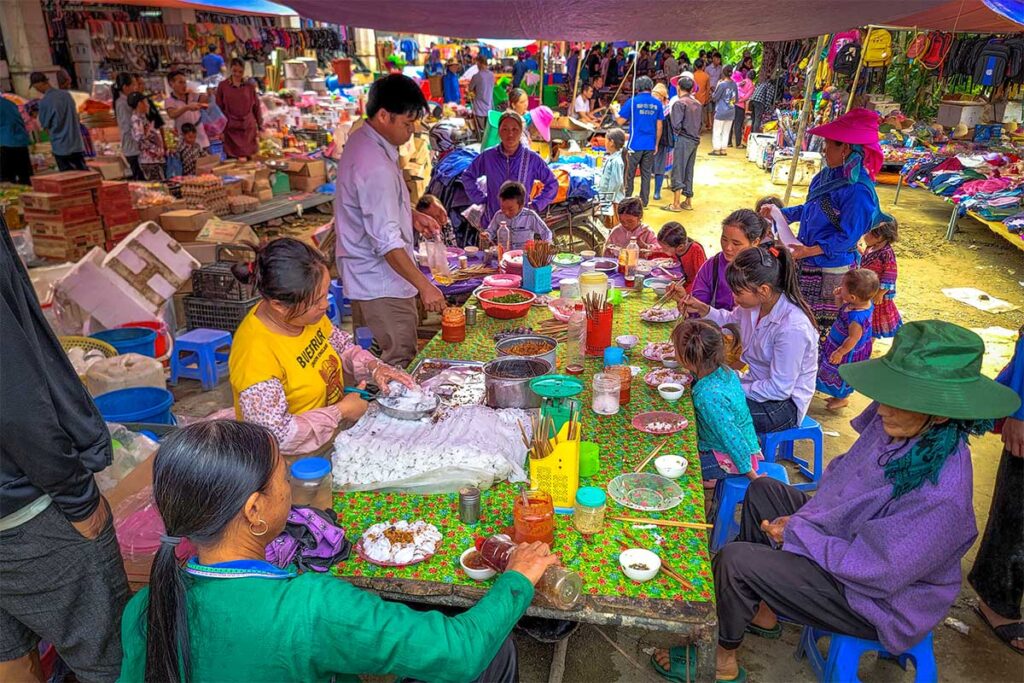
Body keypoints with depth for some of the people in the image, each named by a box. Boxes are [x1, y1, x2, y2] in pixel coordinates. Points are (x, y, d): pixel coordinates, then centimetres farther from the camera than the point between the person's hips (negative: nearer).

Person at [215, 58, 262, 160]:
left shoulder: (250, 86, 5)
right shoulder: (223, 86, 1)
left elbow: (256, 108, 10)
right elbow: (219, 108, 3)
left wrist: (259, 127, 8)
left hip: (249, 128, 1)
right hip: (231, 129, -1)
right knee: (232, 160, -1)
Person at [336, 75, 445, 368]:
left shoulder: (361, 140, 6)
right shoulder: (375, 166, -26)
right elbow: (387, 242, -28)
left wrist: (412, 215, 9)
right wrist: (424, 286, -24)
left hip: (366, 277, 11)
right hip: (383, 287, -11)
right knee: (400, 368, -2)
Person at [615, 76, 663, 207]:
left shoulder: (632, 102, -6)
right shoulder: (657, 104, 3)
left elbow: (621, 121, -3)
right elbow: (659, 127, 6)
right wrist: (656, 144, 15)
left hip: (635, 144, -3)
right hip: (650, 145, 3)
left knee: (628, 175, 6)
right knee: (646, 174, 11)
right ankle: (644, 201, 15)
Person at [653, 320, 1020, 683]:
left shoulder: (940, 494, -37)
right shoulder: (900, 425, -14)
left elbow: (875, 573, -31)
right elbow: (842, 473, 5)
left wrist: (797, 533, -19)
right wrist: (801, 521, -5)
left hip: (874, 597, -9)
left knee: (734, 559, -19)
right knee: (762, 490, 18)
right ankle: (763, 610, 25)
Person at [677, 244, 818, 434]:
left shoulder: (793, 328, -31)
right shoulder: (755, 304, -8)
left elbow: (779, 389, -25)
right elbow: (730, 321, 15)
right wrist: (702, 309, -2)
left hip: (785, 404, -7)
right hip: (760, 386, 8)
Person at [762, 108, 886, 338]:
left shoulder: (858, 191, -24)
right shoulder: (829, 174, 3)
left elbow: (847, 237, -22)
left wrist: (811, 250, -28)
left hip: (830, 270, -9)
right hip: (807, 265, 9)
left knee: (821, 327, 4)